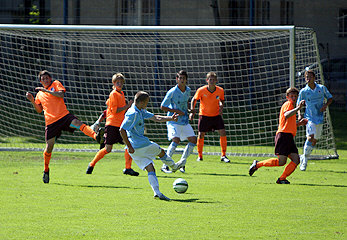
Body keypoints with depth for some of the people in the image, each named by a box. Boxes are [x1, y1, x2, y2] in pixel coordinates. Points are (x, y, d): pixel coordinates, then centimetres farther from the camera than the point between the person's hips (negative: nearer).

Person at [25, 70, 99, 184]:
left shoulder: (56, 84, 11)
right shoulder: (40, 94, 19)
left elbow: (61, 94, -8)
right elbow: (39, 110, 18)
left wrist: (46, 90, -9)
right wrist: (32, 100, 4)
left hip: (64, 116, -3)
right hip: (51, 122, 3)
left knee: (78, 124, -34)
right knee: (49, 147, 1)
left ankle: (95, 135, -55)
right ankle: (46, 170, 20)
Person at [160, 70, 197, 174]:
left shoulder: (188, 90, 4)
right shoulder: (172, 92, -15)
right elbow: (162, 107, -10)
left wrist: (186, 112, 11)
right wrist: (176, 111, -17)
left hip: (185, 121, 7)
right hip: (174, 121, -7)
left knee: (193, 140, -2)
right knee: (176, 140, -24)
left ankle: (182, 164, 12)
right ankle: (165, 166, -15)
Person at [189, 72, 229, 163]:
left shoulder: (220, 90, -11)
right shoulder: (201, 90, -17)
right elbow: (194, 100, -3)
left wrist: (221, 107, -12)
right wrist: (192, 111, -14)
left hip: (216, 115, 1)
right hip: (204, 115, -1)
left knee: (223, 133, -11)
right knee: (201, 135, -2)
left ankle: (223, 156, -1)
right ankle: (200, 156, 18)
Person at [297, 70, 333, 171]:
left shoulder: (322, 88, 0)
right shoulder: (303, 91, -4)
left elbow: (330, 98, 12)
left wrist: (326, 105, -8)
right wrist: (299, 115, -12)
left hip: (319, 119, 3)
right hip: (309, 118, -3)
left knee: (315, 141, 10)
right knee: (310, 137, -23)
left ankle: (304, 157, 30)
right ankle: (305, 159, -11)